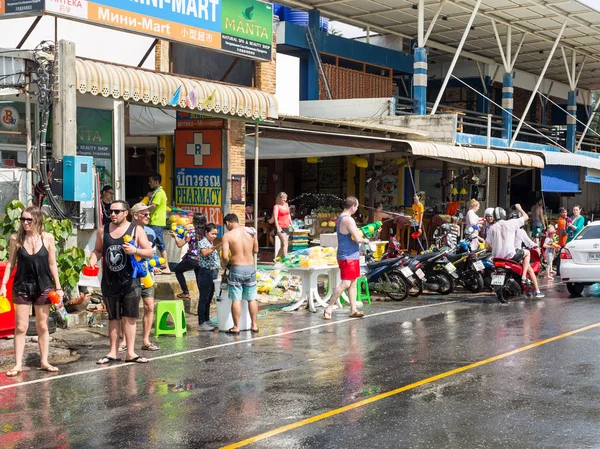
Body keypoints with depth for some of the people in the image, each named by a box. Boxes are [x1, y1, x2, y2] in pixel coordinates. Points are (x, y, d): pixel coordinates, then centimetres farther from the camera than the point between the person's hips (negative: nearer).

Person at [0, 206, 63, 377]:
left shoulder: (47, 238, -3)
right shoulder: (16, 238, -3)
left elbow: (52, 264, 2)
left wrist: (58, 287, 1)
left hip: (43, 287, 0)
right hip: (22, 287, 0)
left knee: (42, 326, 8)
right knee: (20, 327, 0)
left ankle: (44, 361, 18)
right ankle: (18, 364, 5)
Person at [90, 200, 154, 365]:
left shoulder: (136, 230, -1)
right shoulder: (103, 230, 7)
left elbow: (150, 252, -1)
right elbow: (97, 250, 17)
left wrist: (135, 250, -19)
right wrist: (92, 262, -3)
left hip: (130, 281, -2)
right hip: (110, 281, 3)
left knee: (129, 317, -1)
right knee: (113, 318, 9)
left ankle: (130, 353, 4)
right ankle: (113, 352, 14)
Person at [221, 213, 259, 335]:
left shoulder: (228, 235, -10)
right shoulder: (251, 232, 2)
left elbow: (225, 256, -15)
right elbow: (256, 250, 11)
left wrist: (225, 263, 5)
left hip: (237, 269, -4)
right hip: (251, 267, 4)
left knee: (236, 300, 3)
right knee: (252, 299, 13)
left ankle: (236, 327, 6)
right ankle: (254, 325, 18)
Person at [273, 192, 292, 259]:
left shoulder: (286, 205, 17)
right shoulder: (277, 206, -5)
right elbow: (275, 218, -13)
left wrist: (291, 224, 20)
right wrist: (278, 228, -22)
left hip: (286, 227, 8)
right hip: (280, 227, -8)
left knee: (283, 245, 9)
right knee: (285, 244, -18)